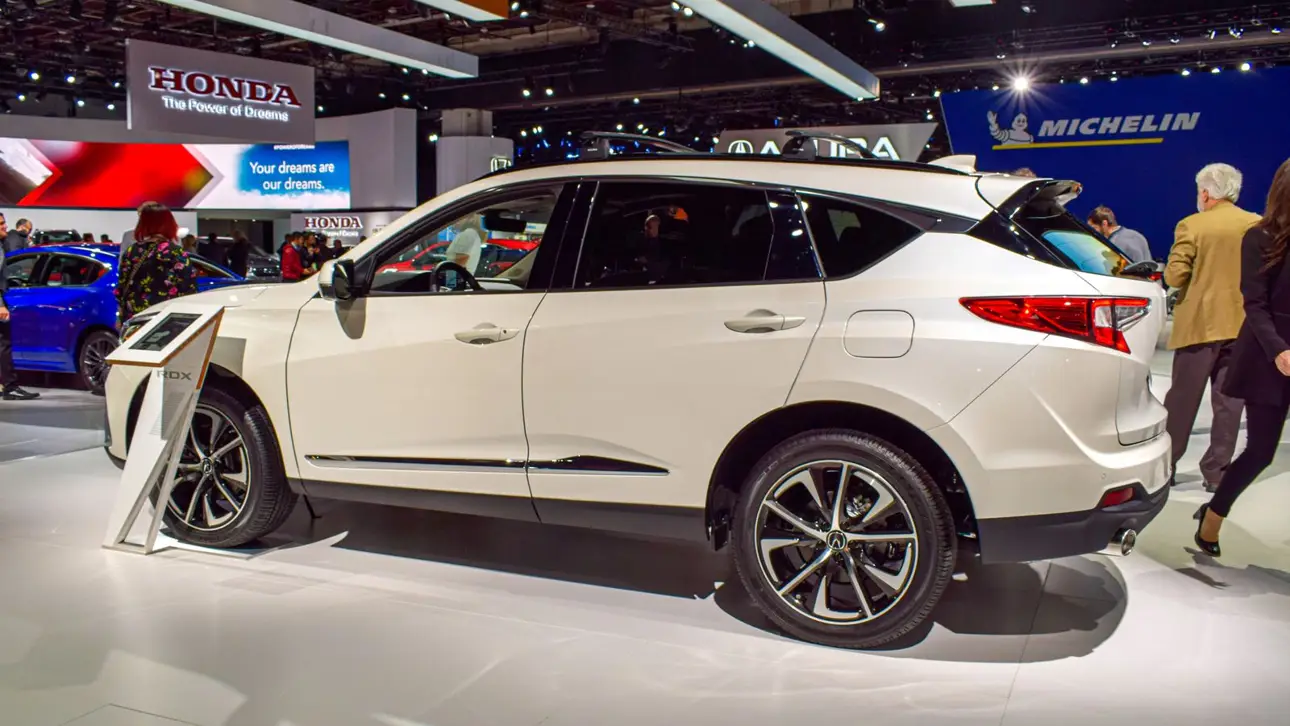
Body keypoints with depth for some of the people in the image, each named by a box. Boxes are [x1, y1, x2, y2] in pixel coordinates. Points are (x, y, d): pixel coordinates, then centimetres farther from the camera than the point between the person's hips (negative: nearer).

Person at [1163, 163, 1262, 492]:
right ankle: (1217, 470, 10)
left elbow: (1175, 276, -13)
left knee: (1182, 398, 7)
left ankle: (1166, 462, 15)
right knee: (1229, 400, 7)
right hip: (1243, 324, 3)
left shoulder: (1192, 226, -9)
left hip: (1201, 324, -3)